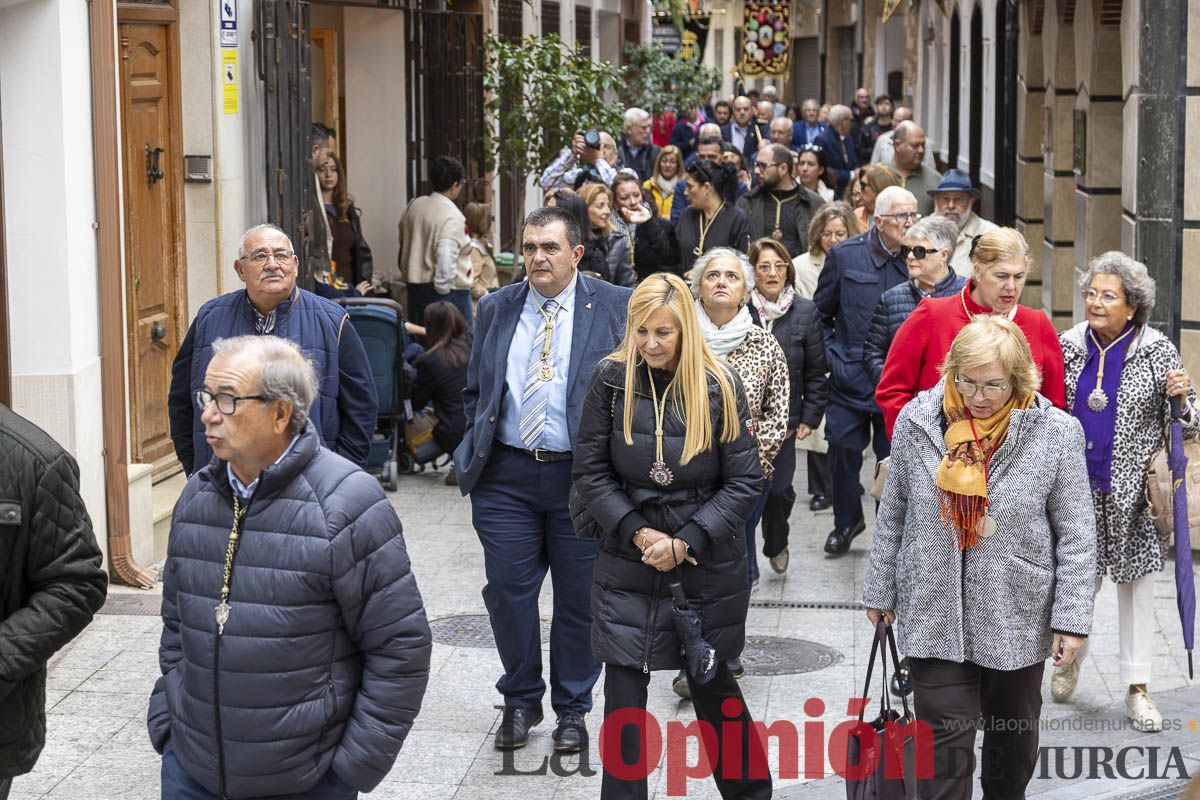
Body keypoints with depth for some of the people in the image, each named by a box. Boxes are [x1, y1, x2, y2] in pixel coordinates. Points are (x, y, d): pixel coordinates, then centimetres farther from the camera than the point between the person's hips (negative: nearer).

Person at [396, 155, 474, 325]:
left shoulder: (415, 206, 7)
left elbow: (404, 243, 15)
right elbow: (446, 258, -25)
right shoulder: (452, 216, -17)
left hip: (414, 287, 8)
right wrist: (442, 288, -15)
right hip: (450, 291, -8)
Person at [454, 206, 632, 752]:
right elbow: (475, 389, 17)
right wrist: (476, 450, 5)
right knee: (508, 590, 4)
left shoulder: (615, 308, -1)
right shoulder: (496, 309, 9)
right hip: (505, 475, 2)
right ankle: (520, 700, 22)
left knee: (579, 597, 5)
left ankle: (572, 708, 21)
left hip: (580, 475, -2)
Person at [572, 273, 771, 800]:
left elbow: (744, 482, -8)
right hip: (628, 562, 1)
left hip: (707, 566, -1)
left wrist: (685, 543, -15)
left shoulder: (719, 386, -9)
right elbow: (590, 472, -3)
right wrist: (638, 534, -14)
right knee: (624, 688, 1)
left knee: (711, 682, 13)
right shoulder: (612, 380, -6)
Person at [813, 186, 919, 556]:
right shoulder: (844, 255, -4)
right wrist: (833, 355, 2)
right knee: (843, 452, 8)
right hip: (851, 376, 0)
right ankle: (846, 520, 32)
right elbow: (821, 313, 7)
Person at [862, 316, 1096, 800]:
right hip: (935, 614, 0)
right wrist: (880, 590, 9)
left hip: (1019, 616, 0)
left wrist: (1072, 618, -8)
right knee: (945, 739, -3)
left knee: (1015, 731, 18)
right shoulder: (917, 422, -6)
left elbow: (1076, 536, -6)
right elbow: (893, 515, 5)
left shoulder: (1057, 433, -10)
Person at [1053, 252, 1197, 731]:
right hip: (1076, 488, 2)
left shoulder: (1157, 351, -5)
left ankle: (1137, 689, 13)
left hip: (1131, 490, -2)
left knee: (1136, 582, 4)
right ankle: (1069, 659, 36)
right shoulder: (1068, 346, 1)